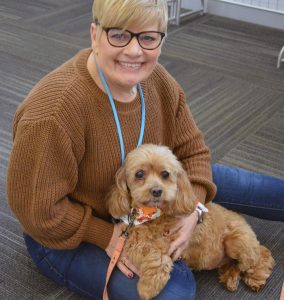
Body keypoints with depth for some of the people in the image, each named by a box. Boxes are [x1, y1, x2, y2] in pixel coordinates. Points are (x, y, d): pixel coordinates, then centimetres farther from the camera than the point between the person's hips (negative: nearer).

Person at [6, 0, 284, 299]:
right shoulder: (54, 110, -35)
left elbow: (191, 150, -3)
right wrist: (107, 237, -25)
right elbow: (37, 209, -28)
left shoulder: (156, 79, -14)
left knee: (235, 184, 7)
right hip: (72, 236, -6)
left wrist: (192, 209, -18)